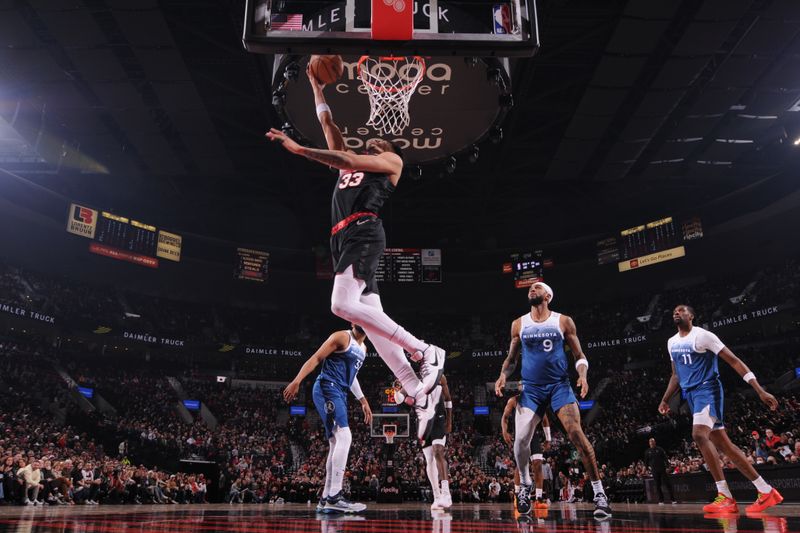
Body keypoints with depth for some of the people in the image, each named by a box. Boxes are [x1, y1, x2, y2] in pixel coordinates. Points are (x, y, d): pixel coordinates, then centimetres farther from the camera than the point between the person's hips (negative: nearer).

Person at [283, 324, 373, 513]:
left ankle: (326, 499, 14)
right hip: (327, 388, -10)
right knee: (344, 436, -20)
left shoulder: (363, 348, 20)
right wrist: (296, 381, -23)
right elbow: (316, 358, -12)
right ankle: (334, 496, -21)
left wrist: (363, 401, 31)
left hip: (340, 393, 10)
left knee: (337, 443, 8)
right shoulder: (341, 337, -6)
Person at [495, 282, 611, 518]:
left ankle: (599, 493, -5)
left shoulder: (563, 321, 1)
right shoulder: (518, 324, 7)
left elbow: (579, 355, 4)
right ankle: (525, 485, 18)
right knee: (521, 439, -9)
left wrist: (582, 375, -16)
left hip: (559, 385, -2)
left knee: (577, 434, -15)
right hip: (530, 388, 2)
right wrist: (503, 375, -6)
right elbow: (512, 358, 14)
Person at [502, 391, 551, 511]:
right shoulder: (513, 400, -2)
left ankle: (539, 499, -8)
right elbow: (504, 417, 1)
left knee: (538, 464, -10)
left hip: (534, 435, 2)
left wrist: (548, 439, 10)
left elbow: (545, 421, 13)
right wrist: (505, 432, -16)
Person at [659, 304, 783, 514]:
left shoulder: (702, 335, -9)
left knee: (699, 435, -27)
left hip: (707, 390, -8)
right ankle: (766, 490, 17)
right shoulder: (672, 343, 14)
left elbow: (734, 361, -11)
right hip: (691, 394, 8)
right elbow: (676, 375, 25)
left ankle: (725, 496, -21)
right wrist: (665, 400, 19)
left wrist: (760, 391, -18)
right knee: (724, 444, 8)